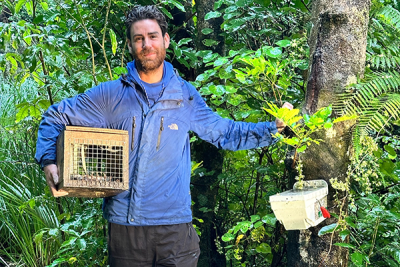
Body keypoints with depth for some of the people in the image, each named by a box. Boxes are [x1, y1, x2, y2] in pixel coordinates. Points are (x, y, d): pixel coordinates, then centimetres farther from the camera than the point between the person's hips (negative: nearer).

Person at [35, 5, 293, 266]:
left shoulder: (185, 96, 7)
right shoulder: (111, 95, 2)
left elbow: (226, 133, 17)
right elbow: (55, 117, 9)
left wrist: (273, 127, 6)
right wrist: (49, 163, -7)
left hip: (174, 224, 1)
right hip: (124, 223, 0)